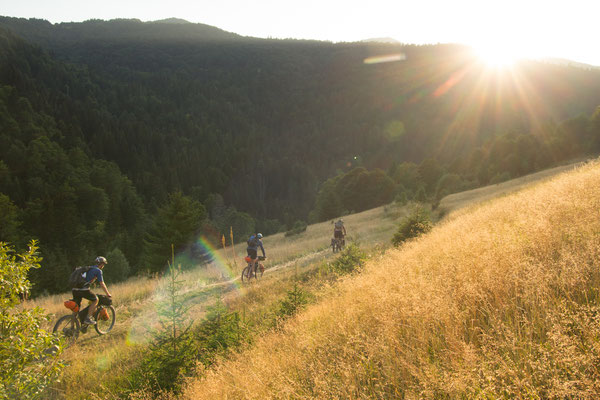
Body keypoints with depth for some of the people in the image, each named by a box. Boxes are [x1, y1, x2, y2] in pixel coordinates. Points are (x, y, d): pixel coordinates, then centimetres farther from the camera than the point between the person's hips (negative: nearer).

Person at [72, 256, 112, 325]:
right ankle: (88, 318, -1)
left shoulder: (89, 268, 28)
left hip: (75, 289, 8)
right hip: (83, 289, -8)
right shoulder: (98, 270, 3)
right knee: (95, 299, 7)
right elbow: (102, 284, 2)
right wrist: (108, 294, 11)